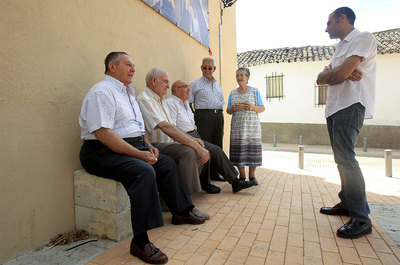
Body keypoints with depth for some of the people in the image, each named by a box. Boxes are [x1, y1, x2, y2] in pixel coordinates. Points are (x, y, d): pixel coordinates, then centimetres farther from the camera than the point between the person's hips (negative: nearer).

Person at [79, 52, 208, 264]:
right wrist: (140, 154, -25)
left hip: (134, 148, 10)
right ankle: (140, 242, -23)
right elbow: (103, 134, -24)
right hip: (104, 152, -10)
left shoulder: (128, 92, 19)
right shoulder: (102, 92, -12)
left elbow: (137, 127, 24)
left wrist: (149, 146, 5)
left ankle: (181, 212, 22)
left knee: (167, 163, 8)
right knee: (144, 171, -32)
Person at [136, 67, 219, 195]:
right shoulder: (145, 99, -14)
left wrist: (192, 139, 9)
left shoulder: (160, 100, 20)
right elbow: (166, 127, -27)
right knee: (188, 152, -30)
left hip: (168, 142, 10)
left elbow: (172, 127, 23)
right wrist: (195, 145, -29)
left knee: (200, 150, 0)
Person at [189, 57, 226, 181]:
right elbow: (189, 103, 2)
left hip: (218, 116, 5)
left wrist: (222, 124, 16)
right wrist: (194, 119, -7)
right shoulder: (195, 84, 6)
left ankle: (214, 173, 17)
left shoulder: (218, 85, 22)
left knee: (217, 146, 6)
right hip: (203, 116, -5)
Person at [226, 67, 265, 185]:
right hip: (237, 126, 1)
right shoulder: (233, 93, 11)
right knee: (239, 150, -2)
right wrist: (233, 108, -10)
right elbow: (228, 111, 12)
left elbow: (262, 109, 6)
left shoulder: (255, 91, 6)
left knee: (252, 149, -2)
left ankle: (252, 175, 12)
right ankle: (242, 175, 11)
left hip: (252, 126, -1)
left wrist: (252, 107, -14)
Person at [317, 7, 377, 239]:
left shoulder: (364, 38, -4)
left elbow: (341, 74, -19)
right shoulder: (341, 47, 25)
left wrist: (330, 74, 3)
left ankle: (361, 218, -9)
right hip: (335, 107, 10)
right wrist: (336, 73, -9)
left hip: (351, 105, -10)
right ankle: (346, 203, 23)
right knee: (342, 158, 12)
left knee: (345, 158, -15)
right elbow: (320, 79, 12)